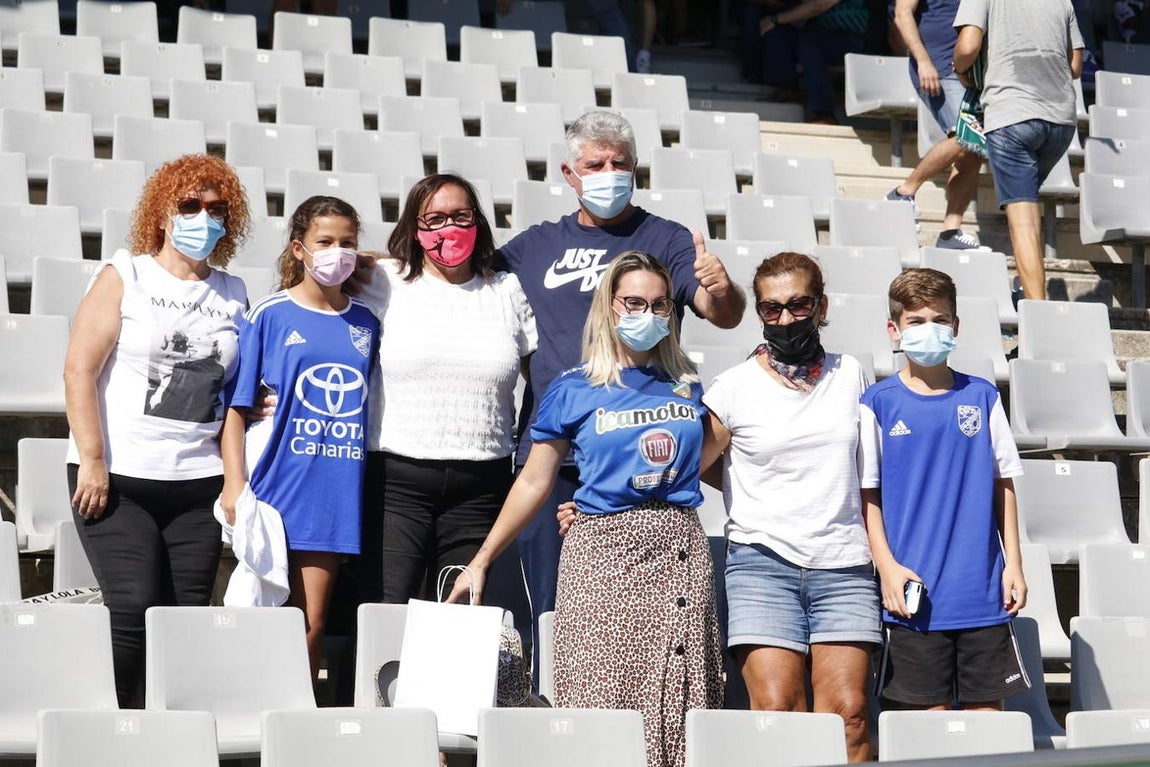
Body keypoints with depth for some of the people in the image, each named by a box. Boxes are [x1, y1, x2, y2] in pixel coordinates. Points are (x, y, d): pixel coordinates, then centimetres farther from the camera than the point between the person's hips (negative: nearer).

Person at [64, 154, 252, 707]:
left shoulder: (233, 295, 14)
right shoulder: (124, 277, 2)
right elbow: (79, 370, -5)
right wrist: (92, 461, -12)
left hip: (198, 479, 4)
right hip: (117, 477, -4)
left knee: (187, 615, 1)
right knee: (134, 610, -12)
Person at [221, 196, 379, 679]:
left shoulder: (366, 323, 12)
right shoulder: (269, 315, 0)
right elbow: (236, 406, -1)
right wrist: (234, 482, -9)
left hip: (338, 491, 3)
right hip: (278, 486, -3)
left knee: (313, 622, 3)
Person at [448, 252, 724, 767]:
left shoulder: (686, 385, 12)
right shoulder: (574, 391, 5)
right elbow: (533, 483, 6)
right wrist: (480, 562, 4)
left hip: (679, 550, 3)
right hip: (602, 550, -2)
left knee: (677, 705, -3)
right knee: (597, 703, -8)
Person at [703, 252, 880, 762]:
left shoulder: (850, 376, 12)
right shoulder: (735, 387, 4)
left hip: (844, 566, 2)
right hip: (762, 564, -2)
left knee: (848, 710, -9)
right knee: (776, 710, -12)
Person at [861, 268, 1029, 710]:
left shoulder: (982, 397, 8)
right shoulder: (878, 404, 1)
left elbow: (1003, 484, 11)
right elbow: (867, 495, 0)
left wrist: (1013, 562, 5)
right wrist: (887, 566, -9)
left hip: (983, 590, 2)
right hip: (914, 592, -2)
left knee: (987, 708, 5)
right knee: (930, 713, 1)